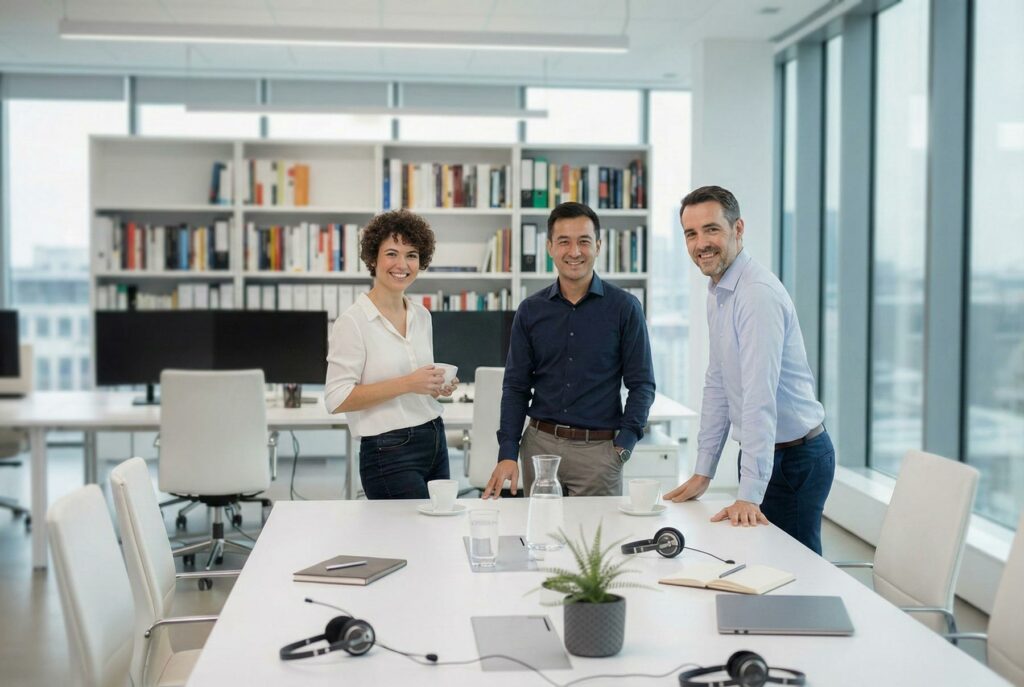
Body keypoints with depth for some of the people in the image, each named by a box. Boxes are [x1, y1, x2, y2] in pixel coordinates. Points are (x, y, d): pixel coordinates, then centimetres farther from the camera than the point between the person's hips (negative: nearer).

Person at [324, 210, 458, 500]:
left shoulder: (422, 316, 11)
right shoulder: (353, 322, -10)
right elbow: (337, 399, -16)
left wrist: (438, 386, 1)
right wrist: (406, 383, -21)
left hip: (434, 441, 7)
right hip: (390, 452, -7)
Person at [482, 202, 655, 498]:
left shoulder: (624, 307, -1)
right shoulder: (531, 310, 6)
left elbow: (641, 384, -1)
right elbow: (516, 386, 6)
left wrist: (623, 446, -12)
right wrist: (507, 454, -3)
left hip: (598, 450, -2)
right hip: (539, 444, 2)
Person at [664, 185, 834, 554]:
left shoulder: (758, 294, -21)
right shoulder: (717, 293, 9)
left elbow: (760, 398, -28)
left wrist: (749, 495, -31)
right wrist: (703, 472, 13)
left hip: (794, 459, -9)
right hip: (761, 452, 9)